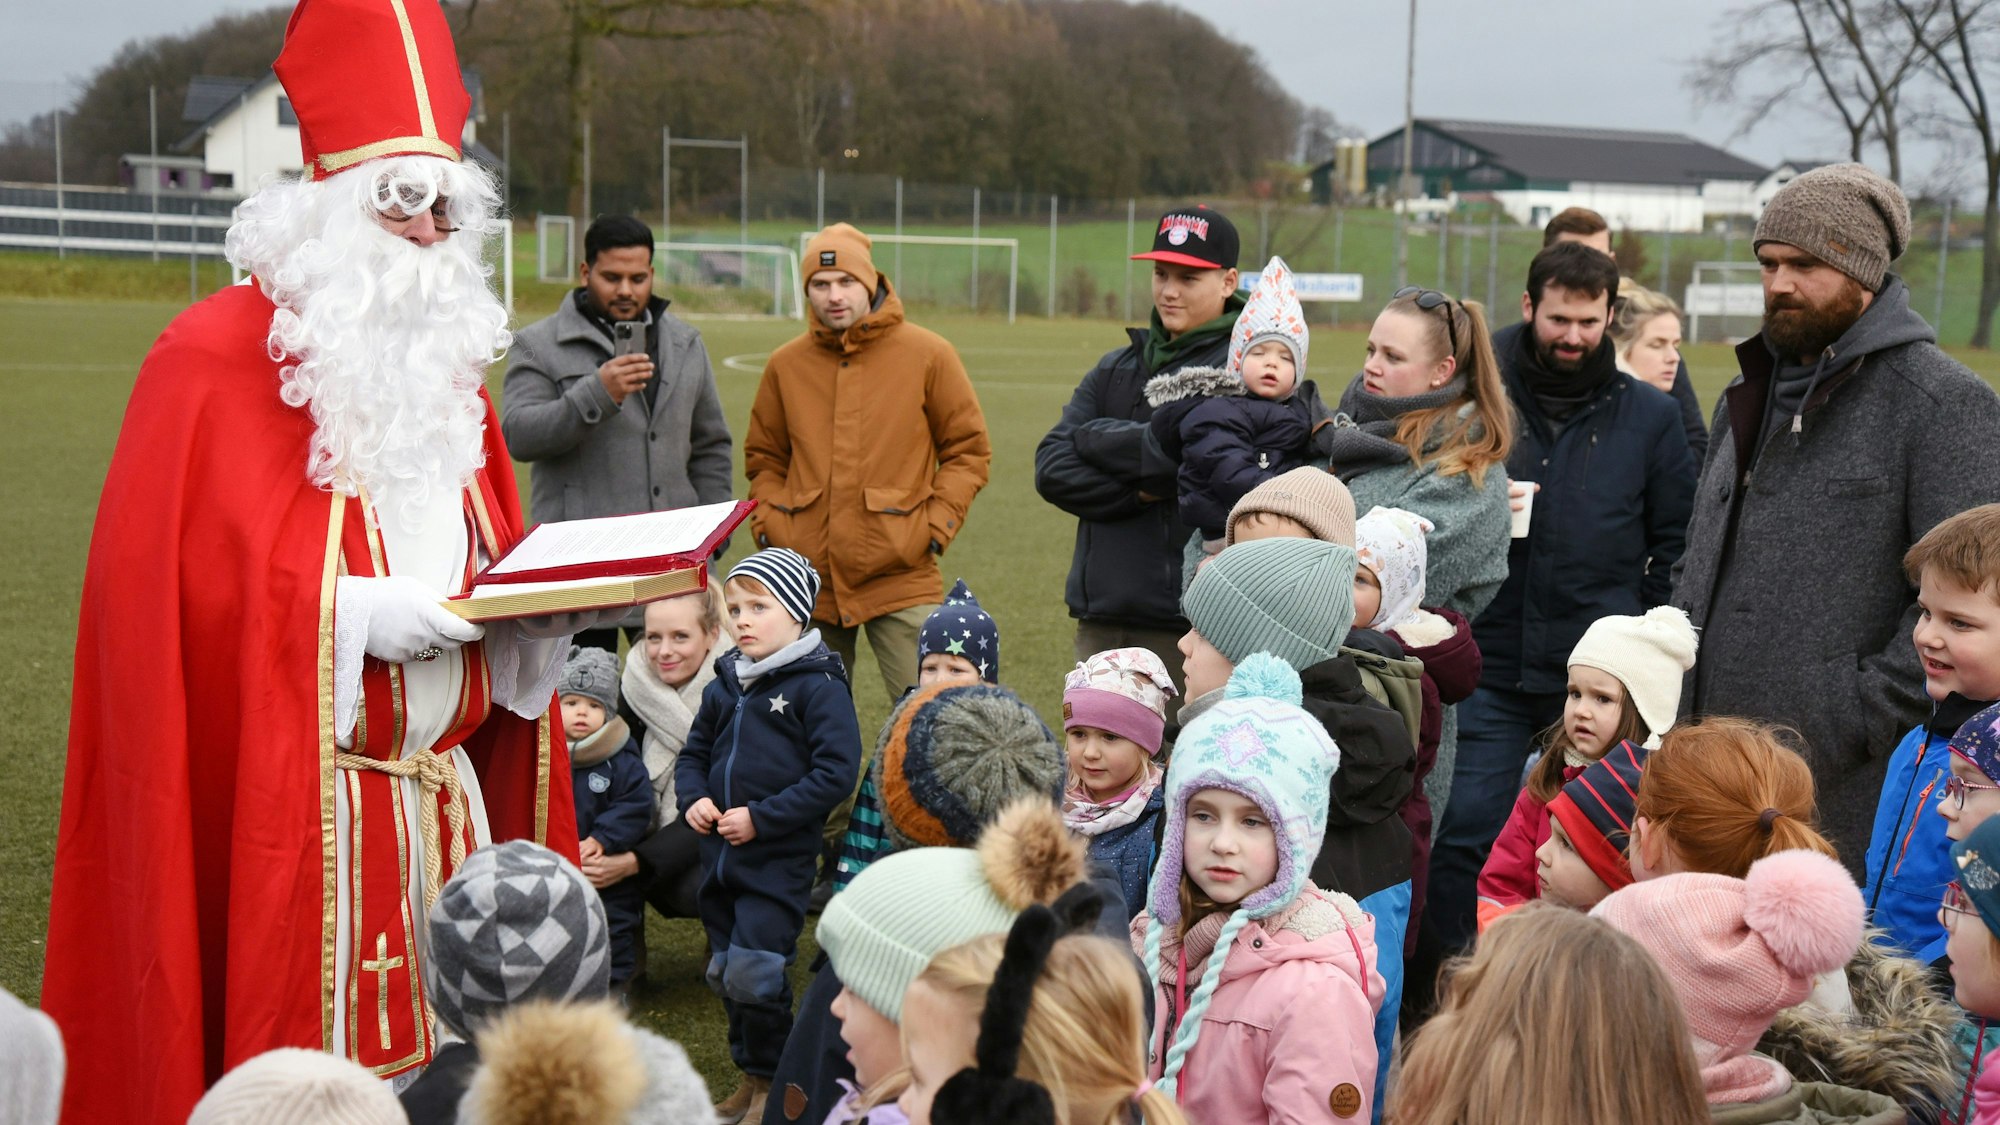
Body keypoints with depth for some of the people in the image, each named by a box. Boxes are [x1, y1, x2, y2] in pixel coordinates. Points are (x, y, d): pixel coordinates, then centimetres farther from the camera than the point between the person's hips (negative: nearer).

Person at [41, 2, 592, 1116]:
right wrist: (355, 613, -20)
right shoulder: (215, 361, -8)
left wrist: (540, 602, 0)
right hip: (289, 809, -6)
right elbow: (165, 589, -13)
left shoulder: (447, 365, 14)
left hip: (447, 803, 6)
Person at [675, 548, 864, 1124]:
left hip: (780, 859, -7)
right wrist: (694, 797, 0)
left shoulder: (819, 685, -11)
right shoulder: (725, 683, 10)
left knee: (753, 972, -10)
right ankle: (750, 1079, 30)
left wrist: (761, 817, -18)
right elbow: (695, 751, 21)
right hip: (718, 854, 7)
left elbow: (836, 774, -16)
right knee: (724, 972, 14)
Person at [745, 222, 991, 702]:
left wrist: (937, 524, -6)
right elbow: (764, 457, 21)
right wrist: (768, 522, 5)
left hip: (901, 574, -3)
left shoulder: (927, 354, 0)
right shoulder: (785, 365, 9)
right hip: (807, 576, 3)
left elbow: (969, 450, 5)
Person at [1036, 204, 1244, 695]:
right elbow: (1051, 470, 5)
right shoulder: (1117, 368, 16)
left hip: (1187, 624, -6)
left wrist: (1092, 438, -1)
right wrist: (1139, 491, -10)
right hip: (1102, 619, 6)